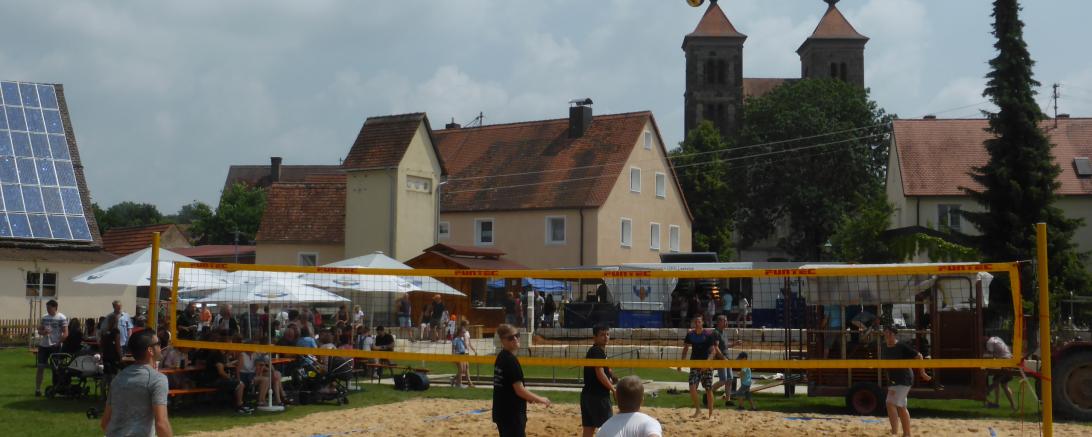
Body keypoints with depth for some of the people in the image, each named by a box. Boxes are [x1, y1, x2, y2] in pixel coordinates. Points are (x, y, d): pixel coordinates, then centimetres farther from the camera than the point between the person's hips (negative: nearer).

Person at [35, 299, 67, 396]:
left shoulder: (61, 318, -6)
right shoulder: (44, 317, 8)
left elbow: (65, 334, -8)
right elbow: (39, 330, 14)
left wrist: (58, 343, -16)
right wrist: (43, 332, -10)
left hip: (55, 346, -4)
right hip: (43, 345, 4)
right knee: (40, 367, 3)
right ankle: (37, 389, 6)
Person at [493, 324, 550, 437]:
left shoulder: (501, 357, 11)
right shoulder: (511, 360, -18)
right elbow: (519, 390, -18)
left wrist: (528, 398, 18)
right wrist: (540, 399, -6)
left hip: (502, 412, 10)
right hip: (512, 413, -10)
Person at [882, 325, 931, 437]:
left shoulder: (902, 346, -14)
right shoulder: (884, 348, 6)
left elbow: (918, 356, -10)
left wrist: (922, 372, -9)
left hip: (904, 379, -8)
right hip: (892, 381, 8)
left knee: (891, 404, -18)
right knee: (901, 407, 14)